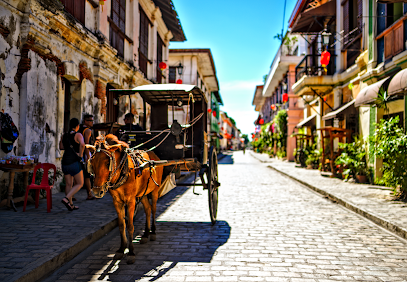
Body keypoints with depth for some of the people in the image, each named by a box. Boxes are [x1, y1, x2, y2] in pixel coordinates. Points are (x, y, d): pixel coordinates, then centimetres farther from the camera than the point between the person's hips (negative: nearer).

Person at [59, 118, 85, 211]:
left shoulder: (64, 135, 9)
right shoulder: (78, 135, -9)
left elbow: (61, 147, 22)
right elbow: (82, 144, -29)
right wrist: (80, 154, -15)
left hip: (65, 162, 6)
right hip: (74, 162, -6)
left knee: (68, 184, 12)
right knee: (80, 184, 4)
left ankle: (71, 205, 15)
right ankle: (66, 199, -13)